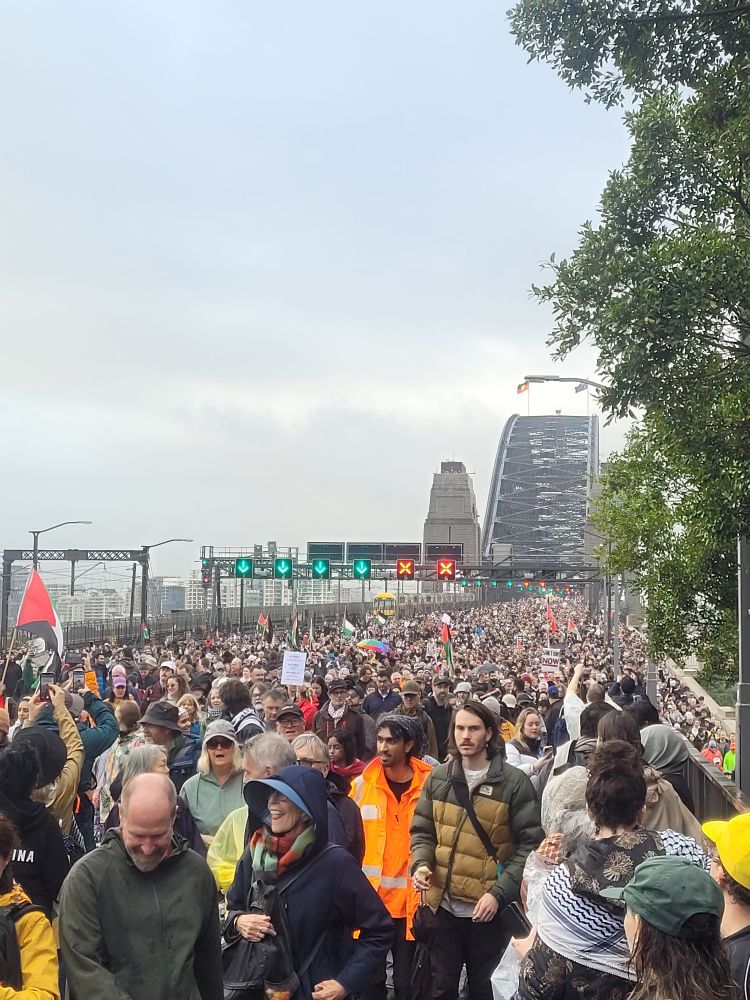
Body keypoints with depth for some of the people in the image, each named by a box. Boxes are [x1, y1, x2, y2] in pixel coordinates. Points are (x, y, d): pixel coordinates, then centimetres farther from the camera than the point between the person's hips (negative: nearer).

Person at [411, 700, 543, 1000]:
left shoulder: (514, 782, -9)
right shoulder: (438, 778, 2)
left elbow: (530, 844, -10)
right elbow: (422, 831, 10)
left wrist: (499, 893, -18)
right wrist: (421, 863, -11)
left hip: (490, 908, -2)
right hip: (444, 905, 3)